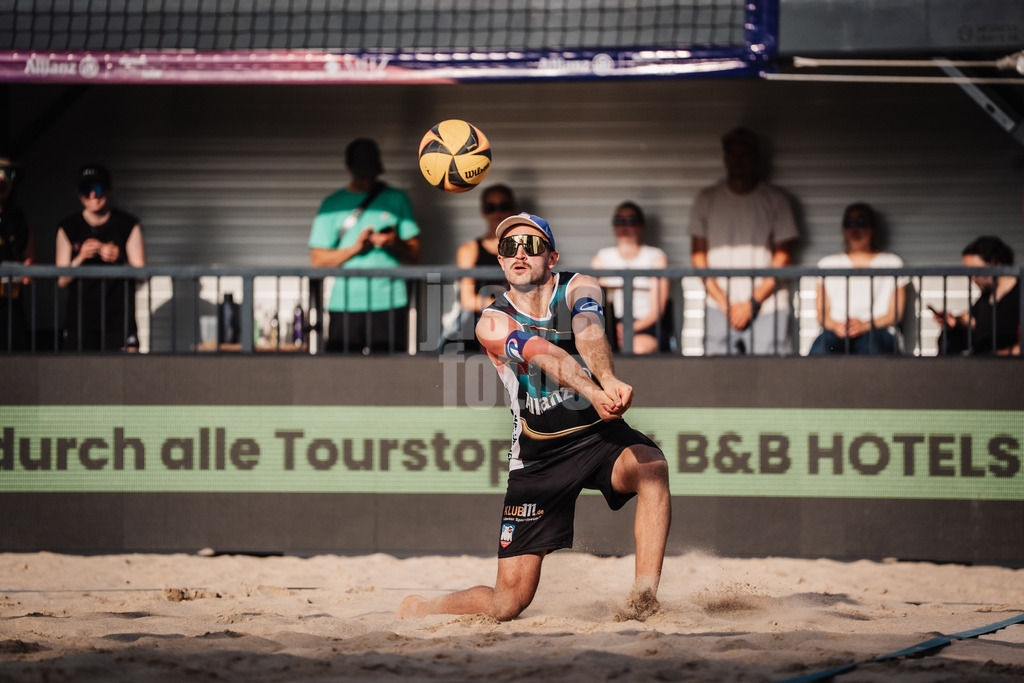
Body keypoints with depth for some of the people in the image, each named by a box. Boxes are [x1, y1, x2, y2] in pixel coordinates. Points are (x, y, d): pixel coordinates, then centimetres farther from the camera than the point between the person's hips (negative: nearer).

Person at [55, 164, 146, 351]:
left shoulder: (128, 225, 5)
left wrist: (118, 259, -16)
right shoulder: (68, 228, 8)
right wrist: (80, 258, -13)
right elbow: (61, 280, 5)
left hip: (119, 317, -1)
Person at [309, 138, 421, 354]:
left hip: (390, 303, 0)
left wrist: (396, 244, -12)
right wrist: (355, 248, -9)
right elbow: (318, 260, 6)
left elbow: (414, 255, 10)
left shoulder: (396, 199, 12)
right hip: (345, 305, 0)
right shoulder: (332, 205, 10)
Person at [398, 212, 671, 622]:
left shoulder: (579, 289, -3)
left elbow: (589, 335, -27)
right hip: (537, 457, -1)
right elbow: (545, 356, -28)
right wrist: (592, 392, -48)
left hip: (599, 435, 1)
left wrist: (609, 380, -50)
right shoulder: (493, 323, -7)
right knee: (509, 601, -4)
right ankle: (417, 609, 24)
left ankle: (645, 594, -38)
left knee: (651, 466, -36)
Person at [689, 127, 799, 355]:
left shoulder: (775, 199, 6)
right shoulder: (706, 199, 10)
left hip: (768, 306, -1)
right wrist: (724, 303, -4)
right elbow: (698, 256, 7)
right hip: (719, 310, 1)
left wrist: (753, 302, -8)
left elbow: (783, 257, 2)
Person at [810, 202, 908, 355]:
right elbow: (822, 313, 17)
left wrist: (865, 325, -10)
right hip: (836, 332, 1)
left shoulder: (892, 263, 20)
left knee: (869, 348, -42)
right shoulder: (828, 264, 26)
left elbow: (894, 314, 10)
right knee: (819, 350, -38)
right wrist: (835, 325, -8)